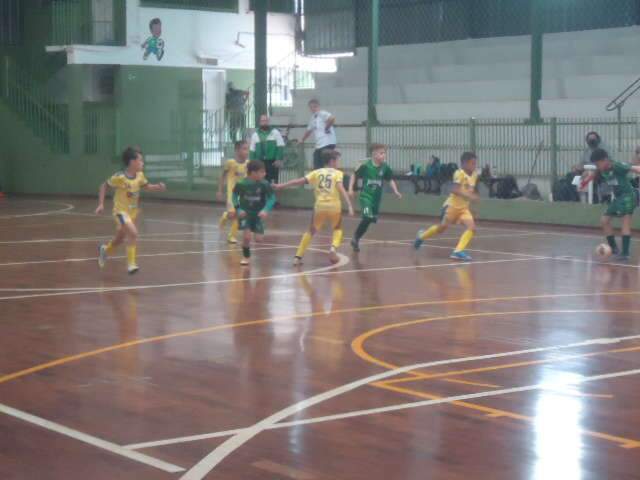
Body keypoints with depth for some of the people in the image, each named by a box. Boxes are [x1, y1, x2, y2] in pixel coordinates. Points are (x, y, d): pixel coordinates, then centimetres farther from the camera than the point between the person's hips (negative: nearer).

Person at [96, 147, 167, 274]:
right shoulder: (120, 177, -22)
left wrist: (158, 187, -8)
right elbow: (104, 186, -9)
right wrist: (101, 204, -13)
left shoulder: (140, 176, -6)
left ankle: (105, 250, 51)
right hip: (121, 211, -7)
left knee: (120, 238, 20)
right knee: (133, 233, -26)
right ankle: (131, 264, -16)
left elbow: (146, 186, 11)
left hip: (133, 212, 7)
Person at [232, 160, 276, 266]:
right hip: (245, 213, -1)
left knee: (259, 239, -4)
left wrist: (266, 210, -26)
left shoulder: (264, 184, -17)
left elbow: (272, 198, -11)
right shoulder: (241, 184, -17)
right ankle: (246, 257, 10)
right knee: (246, 236, -14)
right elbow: (235, 196, -1)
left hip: (258, 214, 1)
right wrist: (238, 209, -11)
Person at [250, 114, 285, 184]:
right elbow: (252, 150, 16)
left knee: (273, 183, -8)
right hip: (260, 163, 3)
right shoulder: (255, 135, 13)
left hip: (272, 162, -3)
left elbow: (280, 147, -1)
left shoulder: (275, 132, 2)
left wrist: (279, 160, -10)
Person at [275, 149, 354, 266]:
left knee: (311, 231, 19)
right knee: (337, 229, 24)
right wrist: (349, 205, -17)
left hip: (320, 206, 2)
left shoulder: (317, 172, 13)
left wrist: (281, 186, 12)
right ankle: (333, 248, -4)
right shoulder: (338, 173, 6)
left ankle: (298, 257, 10)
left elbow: (299, 181, 7)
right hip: (334, 206, -2)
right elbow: (341, 188, -11)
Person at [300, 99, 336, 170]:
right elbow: (309, 131, 37)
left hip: (327, 144, -9)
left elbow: (332, 118, -26)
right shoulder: (313, 118, 21)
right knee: (317, 168, 6)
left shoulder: (323, 114, -5)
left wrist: (326, 128, -14)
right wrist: (302, 140, 42)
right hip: (319, 145, 9)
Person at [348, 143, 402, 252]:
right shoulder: (366, 166, -14)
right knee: (368, 218, -22)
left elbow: (390, 180, 6)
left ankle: (356, 239, 29)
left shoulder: (385, 167, -6)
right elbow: (354, 175, -2)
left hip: (376, 198, 5)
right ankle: (355, 238, -3)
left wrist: (396, 191, -7)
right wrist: (350, 189, -7)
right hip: (366, 196, -5)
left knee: (372, 220, 10)